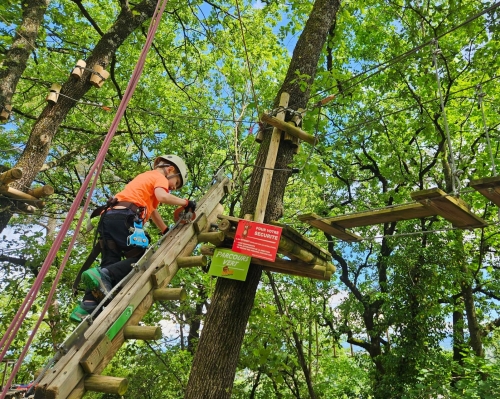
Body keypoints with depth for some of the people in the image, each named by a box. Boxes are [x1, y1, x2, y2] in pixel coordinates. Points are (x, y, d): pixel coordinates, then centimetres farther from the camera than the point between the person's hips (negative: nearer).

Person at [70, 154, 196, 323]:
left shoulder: (146, 177, 38)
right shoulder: (159, 176, 10)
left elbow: (151, 209, 44)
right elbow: (162, 197, -13)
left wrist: (166, 231, 48)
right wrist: (186, 203, 0)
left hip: (109, 216, 9)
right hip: (123, 217, -9)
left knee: (110, 264, 3)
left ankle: (87, 307, -10)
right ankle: (103, 276, -29)